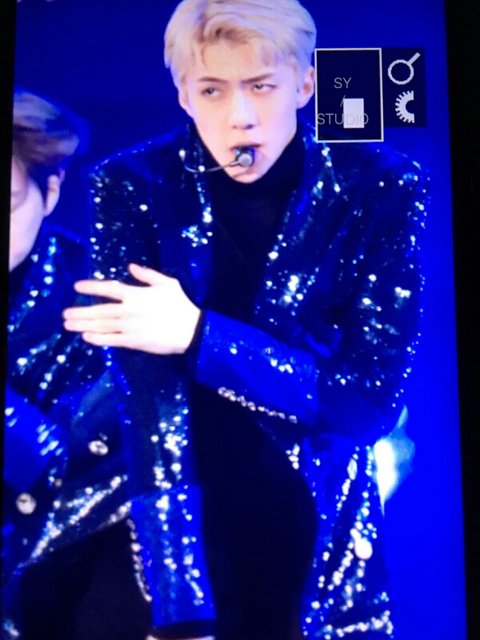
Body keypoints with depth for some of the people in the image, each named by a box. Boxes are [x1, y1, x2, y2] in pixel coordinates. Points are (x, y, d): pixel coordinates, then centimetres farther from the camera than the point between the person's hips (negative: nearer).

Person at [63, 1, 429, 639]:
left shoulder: (382, 189, -12)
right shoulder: (135, 185, -11)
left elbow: (374, 397, -16)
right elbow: (150, 401, -18)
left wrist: (199, 335, -27)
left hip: (317, 531, 1)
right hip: (177, 529, 0)